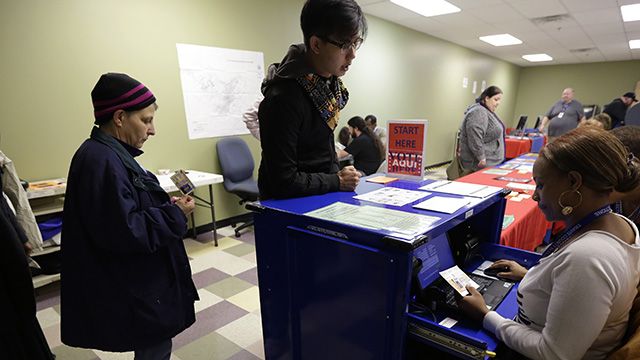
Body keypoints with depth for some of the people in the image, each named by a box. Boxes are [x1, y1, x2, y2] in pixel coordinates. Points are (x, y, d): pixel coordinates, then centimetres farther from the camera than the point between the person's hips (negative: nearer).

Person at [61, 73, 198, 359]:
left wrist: (167, 206, 2)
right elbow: (125, 232, -29)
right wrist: (175, 215, -19)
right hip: (131, 290, -10)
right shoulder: (102, 161, -25)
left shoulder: (109, 154, 7)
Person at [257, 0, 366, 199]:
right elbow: (284, 182, -21)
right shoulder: (284, 98, -24)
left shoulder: (330, 82, -2)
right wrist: (338, 182, -13)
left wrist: (337, 173, 4)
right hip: (291, 206, -6)